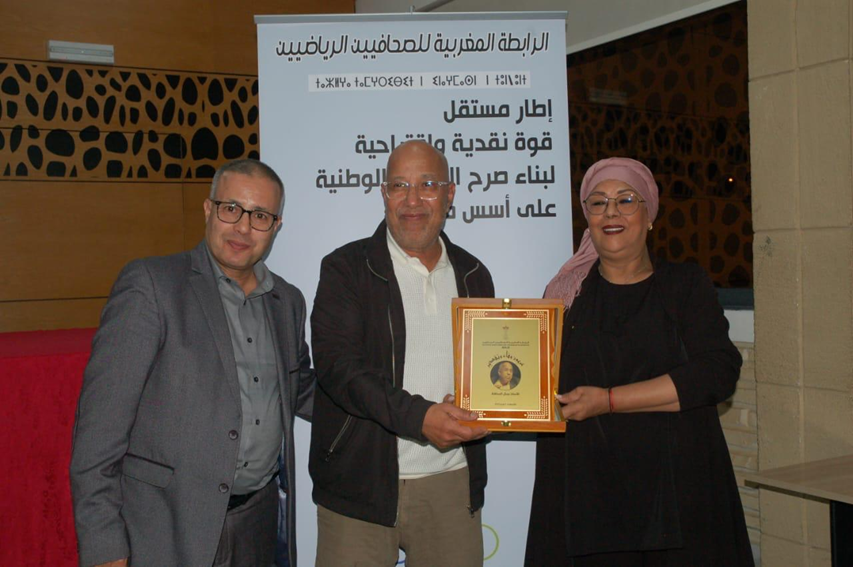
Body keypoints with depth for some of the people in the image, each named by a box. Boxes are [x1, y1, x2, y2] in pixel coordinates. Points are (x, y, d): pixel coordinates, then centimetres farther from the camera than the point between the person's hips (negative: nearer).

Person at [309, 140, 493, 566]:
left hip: (452, 484, 4)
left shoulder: (473, 276, 12)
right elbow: (337, 365, -13)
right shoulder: (345, 268, -2)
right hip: (361, 484, -3)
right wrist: (418, 416, -25)